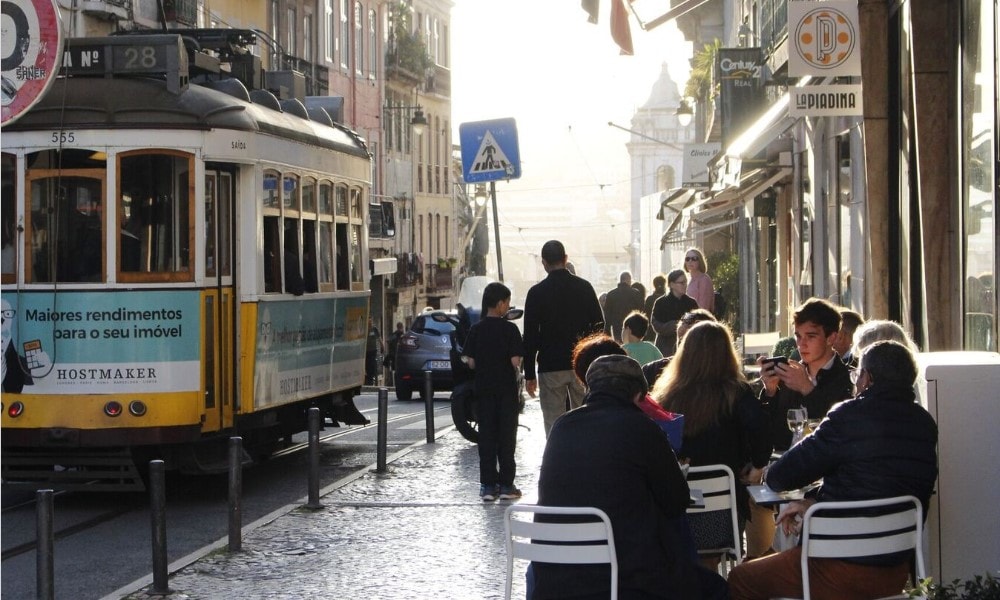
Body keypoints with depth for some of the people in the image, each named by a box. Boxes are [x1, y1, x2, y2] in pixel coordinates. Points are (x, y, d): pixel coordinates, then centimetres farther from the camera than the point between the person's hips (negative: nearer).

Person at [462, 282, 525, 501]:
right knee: (506, 436, 3)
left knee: (486, 436, 6)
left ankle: (488, 485, 5)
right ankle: (506, 485, 3)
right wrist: (516, 371, 6)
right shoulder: (509, 329, -10)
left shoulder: (476, 329, 0)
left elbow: (470, 362, -1)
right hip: (506, 390, -3)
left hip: (484, 390, 3)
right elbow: (515, 361, -15)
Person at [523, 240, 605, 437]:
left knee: (554, 426, 0)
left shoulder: (537, 292, -5)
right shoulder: (584, 287, 3)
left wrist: (529, 374, 0)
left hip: (550, 368, -3)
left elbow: (530, 336, -4)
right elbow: (599, 326, 7)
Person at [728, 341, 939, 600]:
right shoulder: (924, 424, 3)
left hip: (844, 573, -8)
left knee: (740, 579, 11)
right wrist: (816, 502, 14)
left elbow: (779, 477, -12)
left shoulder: (851, 416, -19)